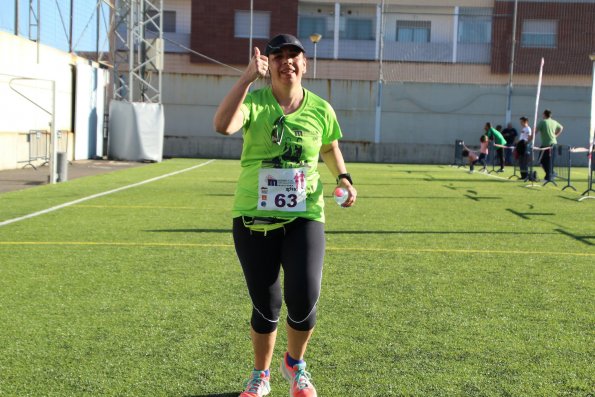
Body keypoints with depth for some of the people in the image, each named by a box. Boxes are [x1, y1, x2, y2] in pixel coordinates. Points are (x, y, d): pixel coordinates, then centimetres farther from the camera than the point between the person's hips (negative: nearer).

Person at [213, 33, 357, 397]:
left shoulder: (321, 109, 3)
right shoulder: (254, 100, -5)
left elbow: (331, 149, 22)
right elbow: (223, 125, -27)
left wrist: (344, 178, 5)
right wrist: (247, 78, -29)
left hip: (304, 217, 1)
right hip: (253, 217, -1)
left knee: (304, 298, -12)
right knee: (266, 306, 6)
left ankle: (295, 364, 20)